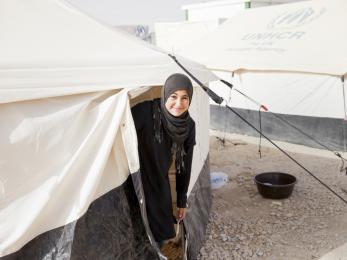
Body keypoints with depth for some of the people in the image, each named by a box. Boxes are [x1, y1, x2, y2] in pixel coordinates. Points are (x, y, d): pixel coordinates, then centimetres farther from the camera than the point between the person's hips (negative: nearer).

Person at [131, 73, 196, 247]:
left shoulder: (189, 126, -6)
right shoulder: (145, 111, -24)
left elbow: (185, 165, 2)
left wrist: (182, 201, 8)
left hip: (160, 188, 5)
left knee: (159, 236, 16)